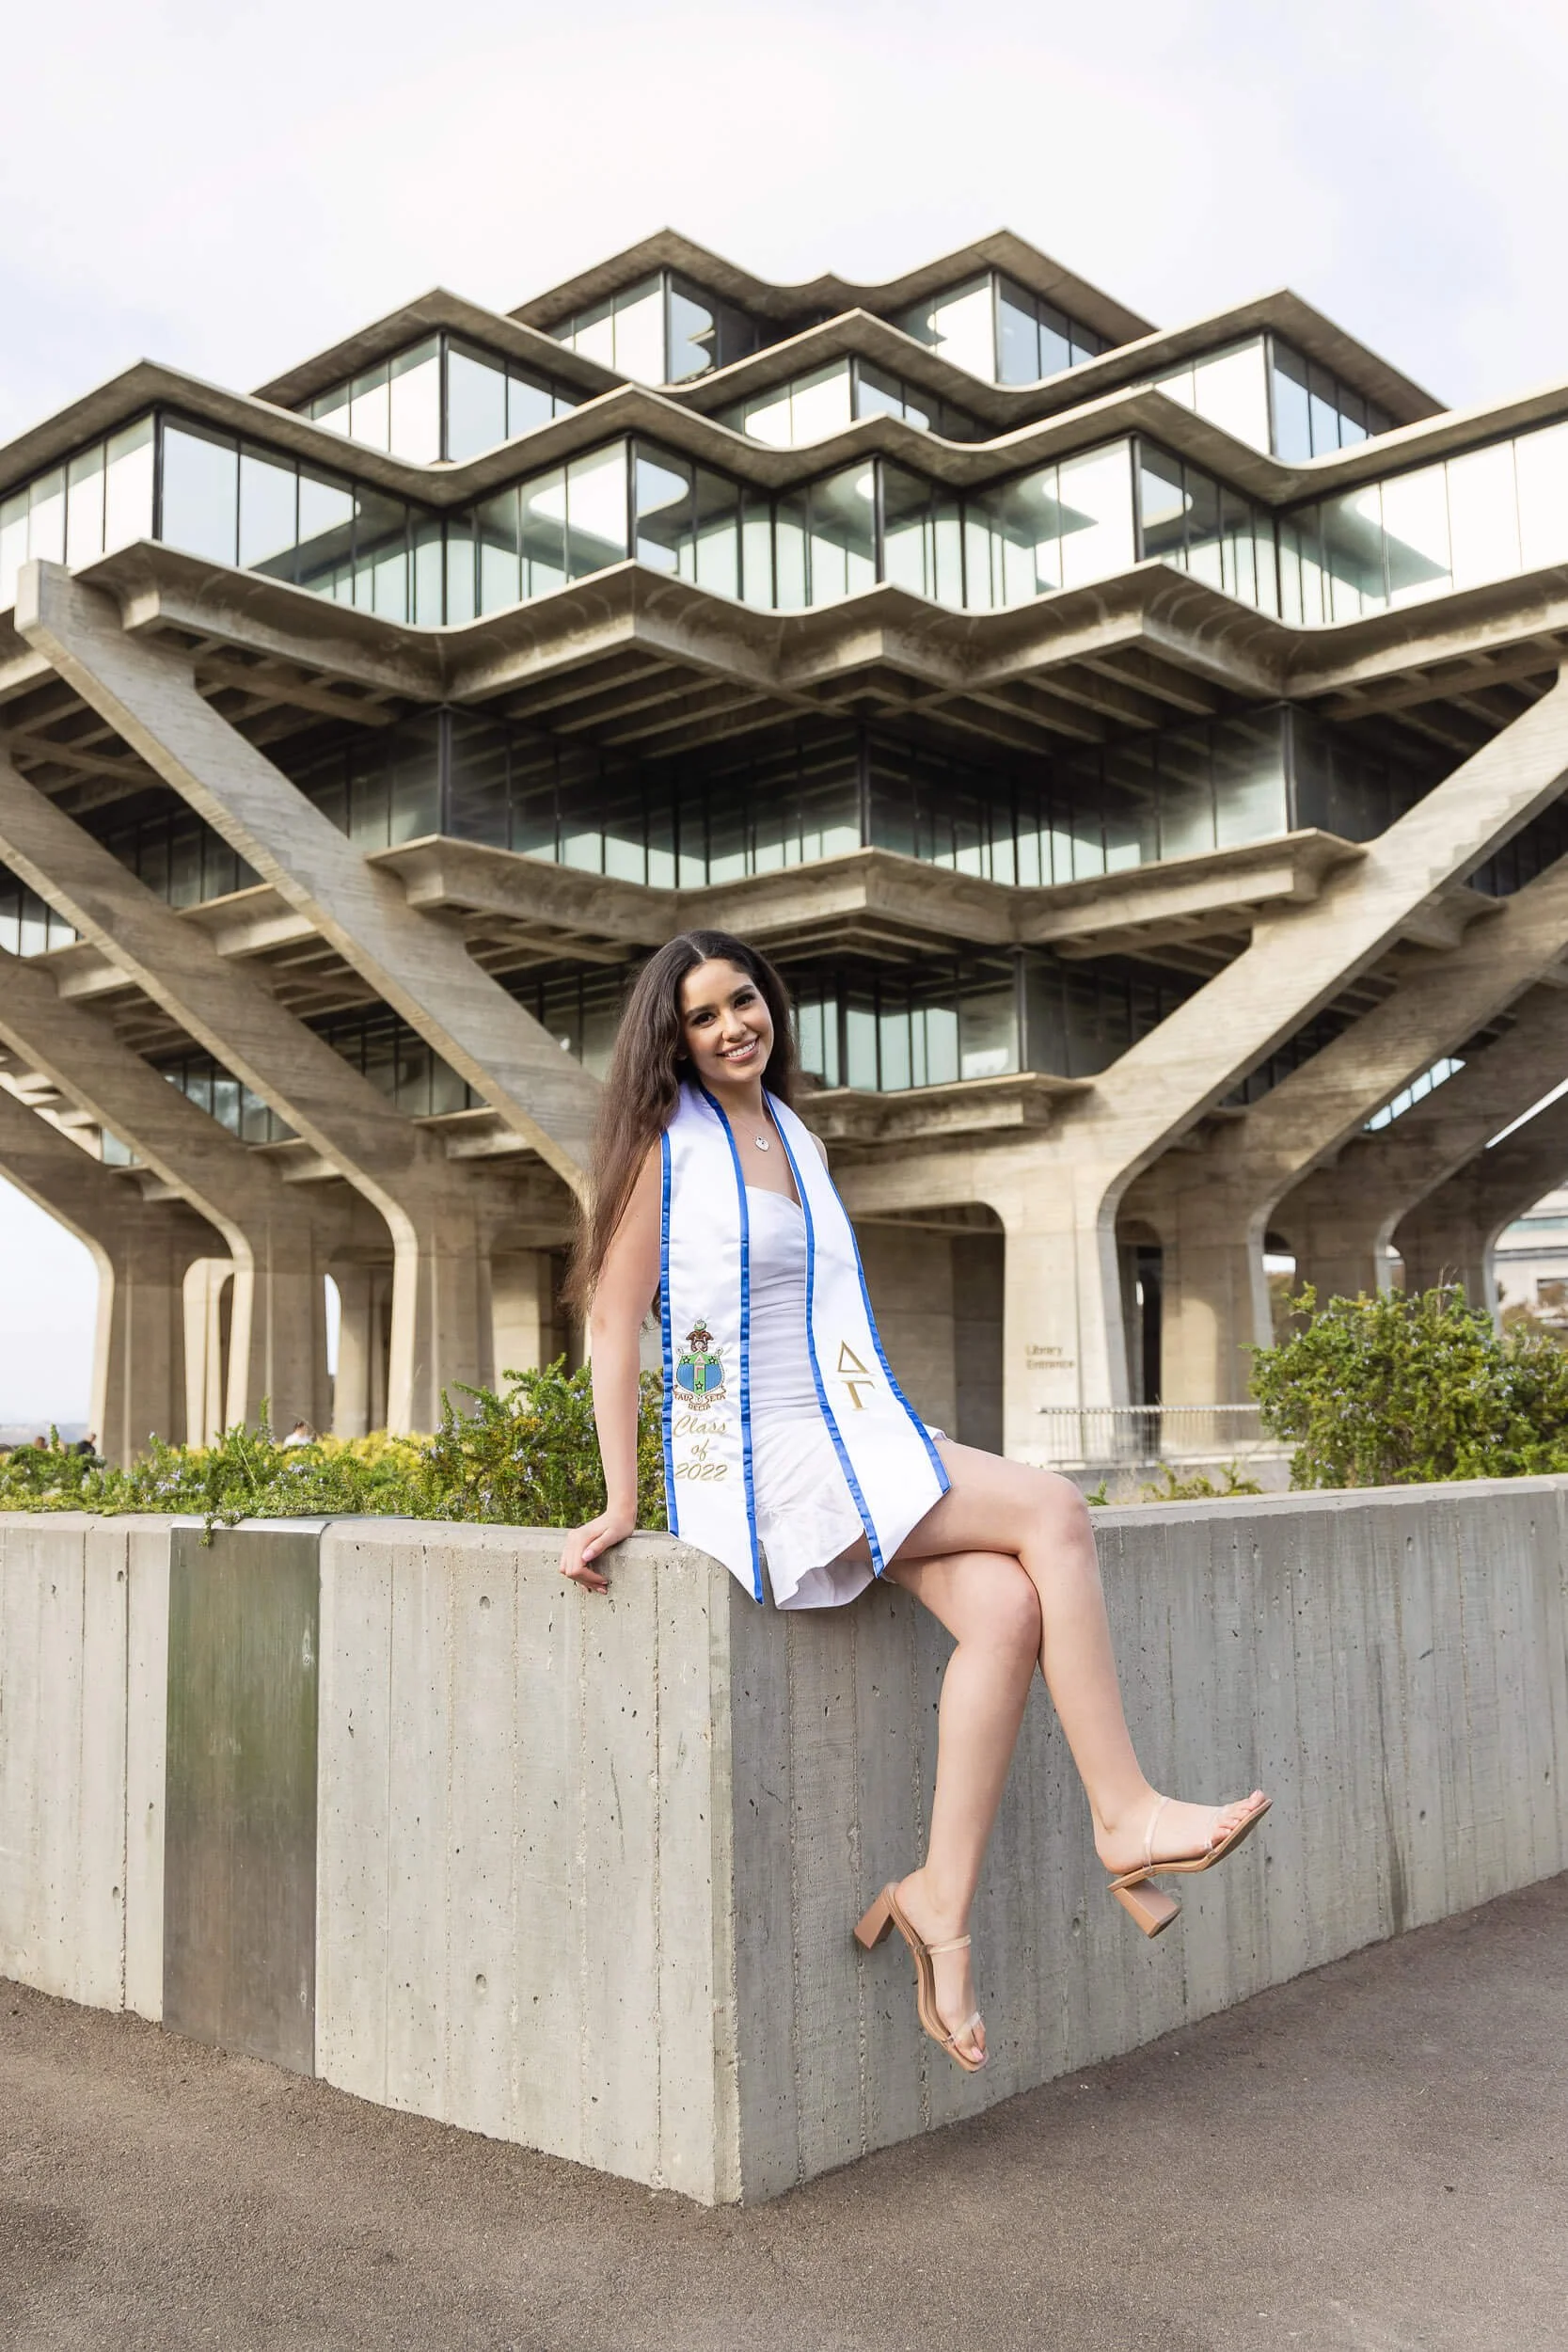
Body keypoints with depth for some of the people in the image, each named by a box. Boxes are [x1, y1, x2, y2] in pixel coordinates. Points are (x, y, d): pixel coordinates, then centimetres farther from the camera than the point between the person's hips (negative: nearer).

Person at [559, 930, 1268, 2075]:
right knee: (1056, 1515, -18)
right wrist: (621, 1503, -13)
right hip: (760, 1459, -7)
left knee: (1007, 1608, -19)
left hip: (848, 1439, 7)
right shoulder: (667, 1144, -3)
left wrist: (905, 1450, 19)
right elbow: (613, 1318, -8)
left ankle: (944, 1900, -12)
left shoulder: (797, 1139, 18)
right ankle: (1127, 1817, -11)